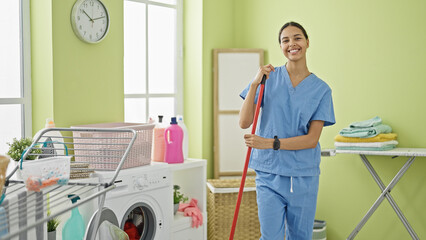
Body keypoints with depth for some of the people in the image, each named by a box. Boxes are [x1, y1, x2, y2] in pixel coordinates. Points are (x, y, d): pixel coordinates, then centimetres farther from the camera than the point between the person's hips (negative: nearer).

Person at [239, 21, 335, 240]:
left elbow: (312, 139, -7)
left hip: (304, 176, 1)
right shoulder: (269, 78, 2)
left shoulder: (320, 89, 1)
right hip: (270, 173, -1)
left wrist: (271, 143, -18)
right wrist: (255, 84, -14)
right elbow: (244, 123, -4)